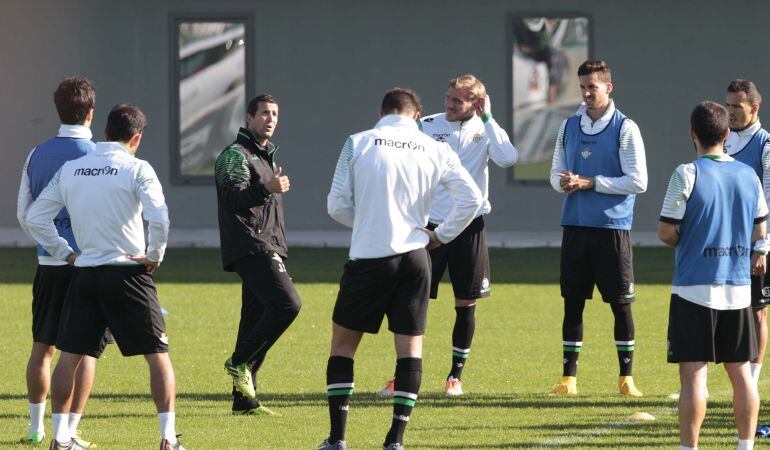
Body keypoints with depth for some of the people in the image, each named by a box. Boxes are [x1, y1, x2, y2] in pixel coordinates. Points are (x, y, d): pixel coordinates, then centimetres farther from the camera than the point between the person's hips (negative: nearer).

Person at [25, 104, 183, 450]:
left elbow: (35, 217, 8)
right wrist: (154, 256, -5)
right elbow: (159, 218, -20)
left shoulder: (70, 170, 6)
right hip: (129, 274, -4)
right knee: (158, 356, 4)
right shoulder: (137, 169, -7)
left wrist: (65, 253, 13)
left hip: (85, 274, 4)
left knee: (69, 356, 12)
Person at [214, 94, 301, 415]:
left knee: (257, 317, 6)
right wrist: (266, 189, -39)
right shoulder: (235, 155, -5)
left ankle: (244, 398, 7)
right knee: (287, 304, -24)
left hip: (267, 251, 9)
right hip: (250, 249, -9)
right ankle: (239, 362, -14)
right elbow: (234, 196, -22)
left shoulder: (268, 157, 25)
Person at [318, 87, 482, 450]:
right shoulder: (435, 151, 3)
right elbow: (471, 198, 2)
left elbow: (337, 206, -1)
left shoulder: (357, 144, -1)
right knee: (410, 345, 8)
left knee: (343, 342, 11)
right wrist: (441, 235, 12)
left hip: (368, 258, -2)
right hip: (414, 257, 2)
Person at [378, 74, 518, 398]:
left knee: (466, 304, 3)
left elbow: (507, 159, -20)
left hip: (468, 227, 0)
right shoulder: (427, 127, 1)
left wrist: (487, 119, -17)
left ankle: (456, 375, 16)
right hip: (430, 225, 0)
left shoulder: (484, 129, 0)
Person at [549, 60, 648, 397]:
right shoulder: (569, 126, 11)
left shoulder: (625, 128, -5)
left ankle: (626, 377, 8)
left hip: (612, 228, -4)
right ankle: (568, 377, 11)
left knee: (621, 304, 0)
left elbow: (638, 181, -9)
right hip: (575, 227, 4)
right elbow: (556, 173, 17)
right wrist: (564, 182, -7)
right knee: (572, 303, 5)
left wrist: (590, 183, -14)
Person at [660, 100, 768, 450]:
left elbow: (666, 232, -9)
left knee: (693, 372, -5)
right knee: (740, 371, 11)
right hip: (738, 288, 5)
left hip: (695, 288, -5)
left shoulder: (687, 174, -10)